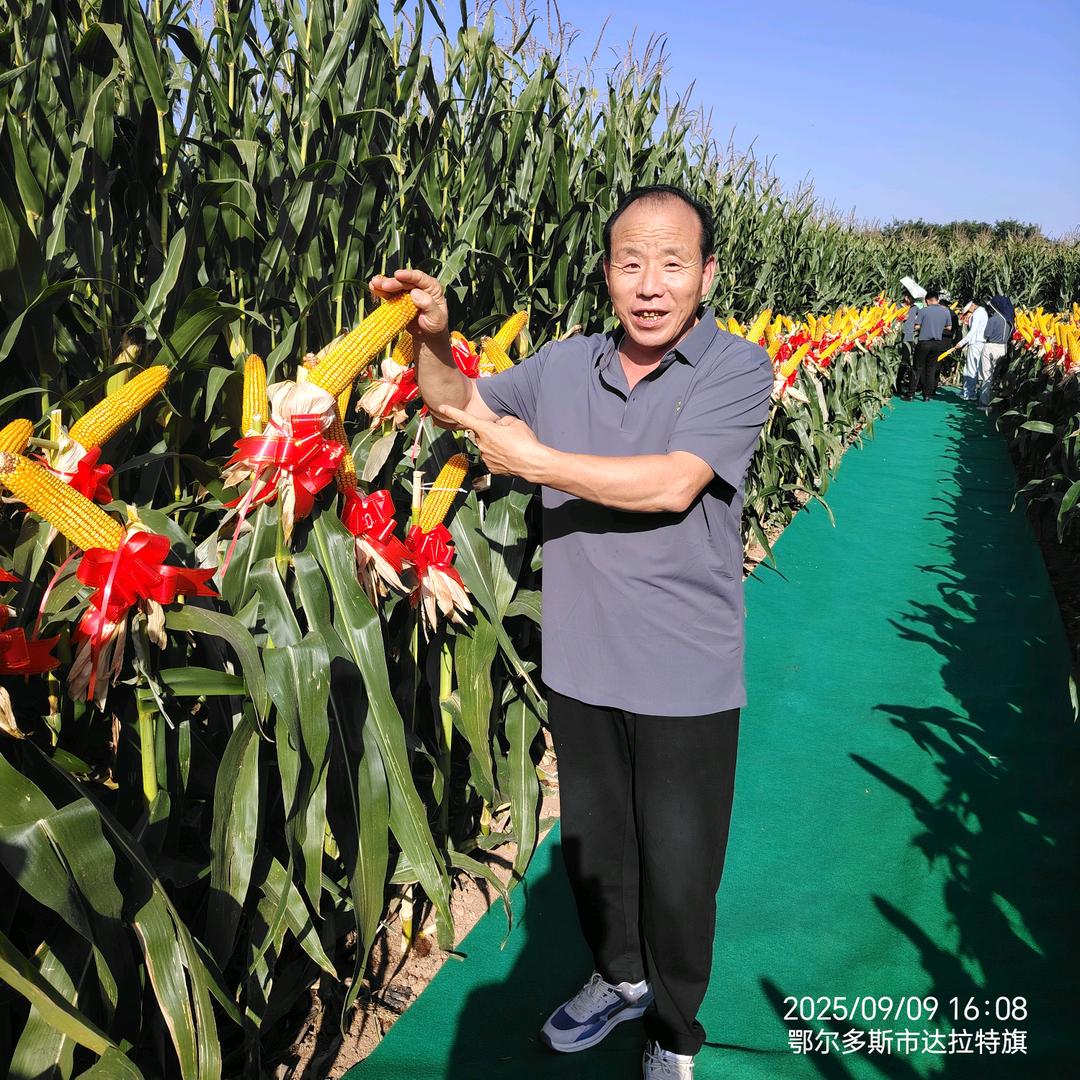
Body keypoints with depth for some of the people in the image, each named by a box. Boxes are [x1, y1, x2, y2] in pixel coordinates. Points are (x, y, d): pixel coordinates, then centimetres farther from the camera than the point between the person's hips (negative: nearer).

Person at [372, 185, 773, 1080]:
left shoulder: (738, 369, -13)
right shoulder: (564, 367, 1)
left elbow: (672, 484, -26)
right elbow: (456, 405, 13)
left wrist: (531, 457, -21)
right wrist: (431, 339, -9)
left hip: (685, 680, -4)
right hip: (581, 667, 5)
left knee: (679, 870, 12)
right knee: (590, 843, 23)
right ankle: (620, 975, 51)